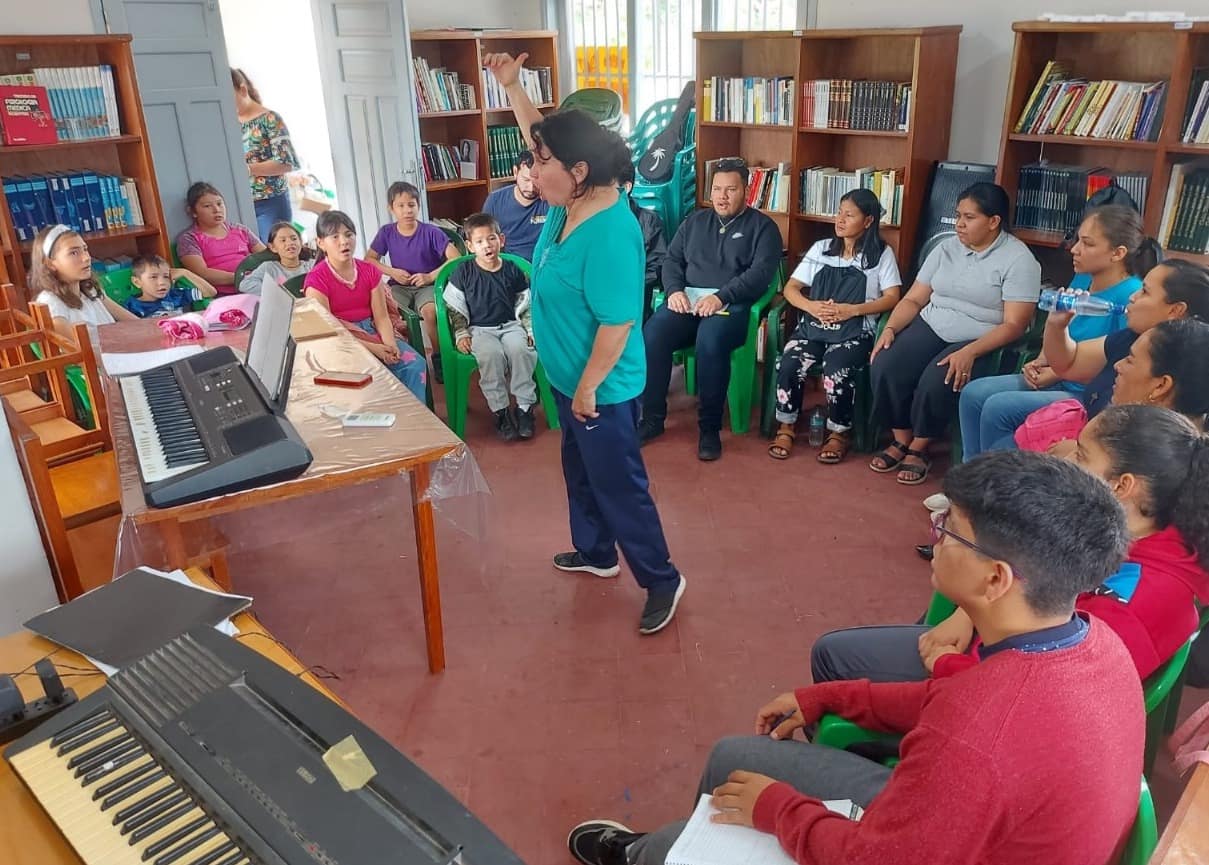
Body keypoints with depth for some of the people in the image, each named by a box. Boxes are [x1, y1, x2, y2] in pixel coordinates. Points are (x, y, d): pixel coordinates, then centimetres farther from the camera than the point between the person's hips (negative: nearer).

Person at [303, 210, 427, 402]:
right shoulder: (316, 280, -8)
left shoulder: (369, 271, 7)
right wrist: (371, 348, -20)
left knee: (416, 364, -17)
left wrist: (390, 345, -19)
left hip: (372, 332, 5)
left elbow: (381, 317, 3)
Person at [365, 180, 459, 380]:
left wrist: (431, 276, -17)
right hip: (399, 286, 2)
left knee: (430, 311, -36)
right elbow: (369, 259, 10)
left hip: (427, 286, -2)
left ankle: (438, 357, -11)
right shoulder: (386, 232, 3)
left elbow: (455, 258, -11)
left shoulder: (430, 232, -6)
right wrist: (392, 272, -6)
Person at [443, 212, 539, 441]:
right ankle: (500, 411, -21)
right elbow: (454, 307, 5)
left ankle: (525, 407, -19)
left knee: (520, 350, -31)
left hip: (511, 325, 2)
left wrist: (530, 330, 4)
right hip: (479, 329, -1)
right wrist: (461, 334, -3)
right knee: (491, 354, -33)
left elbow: (525, 305, 13)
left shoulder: (512, 271, 6)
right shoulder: (462, 272, 1)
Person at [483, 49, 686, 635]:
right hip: (568, 381, 10)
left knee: (620, 487, 4)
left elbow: (617, 325, -28)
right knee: (581, 472, 25)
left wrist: (588, 388, -20)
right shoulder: (571, 203, -2)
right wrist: (511, 86, 10)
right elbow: (542, 134, 16)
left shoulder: (611, 234, -29)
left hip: (603, 391, -10)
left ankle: (663, 581, 22)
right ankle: (596, 553, 46)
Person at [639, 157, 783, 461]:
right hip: (687, 300, 4)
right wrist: (674, 290, -7)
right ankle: (653, 417, -13)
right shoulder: (694, 221, 21)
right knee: (651, 334, -26)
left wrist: (721, 297, -20)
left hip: (732, 306, -4)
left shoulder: (762, 226, 7)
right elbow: (672, 259, 16)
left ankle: (710, 427, -24)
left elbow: (761, 272, -7)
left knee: (710, 341, -37)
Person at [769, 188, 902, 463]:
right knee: (788, 366, -26)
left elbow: (892, 298, -2)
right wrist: (811, 306, -11)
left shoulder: (881, 254, 6)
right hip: (813, 325, 3)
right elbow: (790, 288, 11)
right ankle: (786, 427, -5)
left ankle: (839, 433, -6)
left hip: (854, 331, -3)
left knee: (837, 374, -31)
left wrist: (852, 310, -16)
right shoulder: (821, 248, 14)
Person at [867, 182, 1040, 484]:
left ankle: (918, 449, -6)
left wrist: (969, 352, -27)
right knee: (884, 367, -22)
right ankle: (901, 440, -2)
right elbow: (913, 299, 10)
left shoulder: (1018, 260, -7)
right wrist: (890, 328, -10)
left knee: (936, 381, -32)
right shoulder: (946, 248, 10)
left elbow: (1014, 324, -14)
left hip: (982, 342, -5)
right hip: (930, 327, 5)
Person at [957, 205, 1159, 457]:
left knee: (997, 408, -23)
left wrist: (1057, 373, -15)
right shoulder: (1081, 280, 5)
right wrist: (1040, 362, -3)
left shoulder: (1131, 297, -19)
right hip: (1058, 380, 9)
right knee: (973, 393, -4)